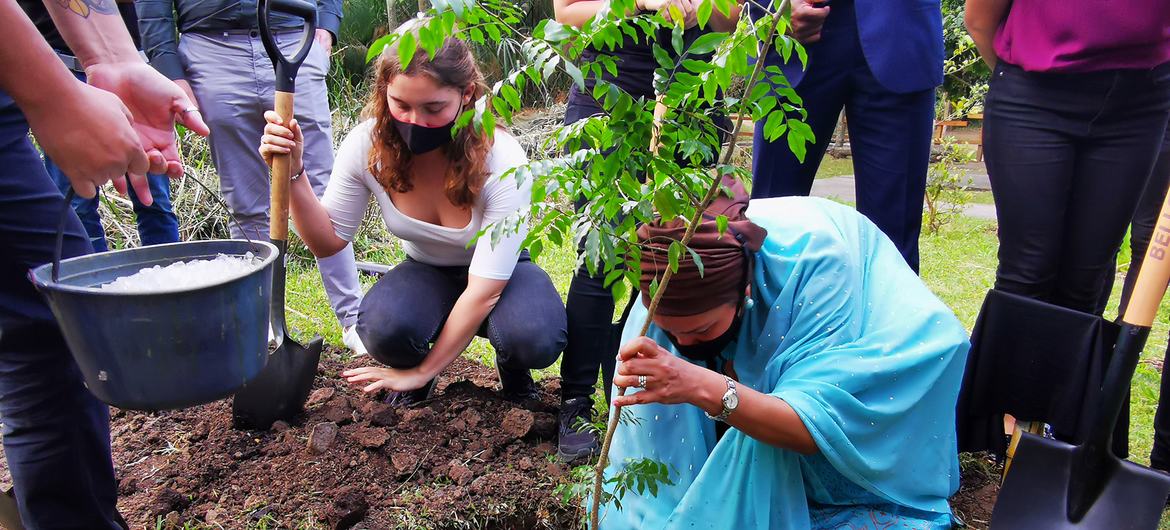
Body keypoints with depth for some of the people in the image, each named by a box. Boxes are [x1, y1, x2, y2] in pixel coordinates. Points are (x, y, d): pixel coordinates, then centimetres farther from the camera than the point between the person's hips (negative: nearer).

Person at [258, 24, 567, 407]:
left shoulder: (502, 160, -31)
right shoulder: (367, 145, -21)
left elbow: (484, 289, -29)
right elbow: (328, 240, -10)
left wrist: (423, 372, -25)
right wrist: (294, 174, -28)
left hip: (498, 273, -2)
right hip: (426, 272, 2)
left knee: (535, 340, -35)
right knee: (383, 328, -33)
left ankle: (512, 366, 5)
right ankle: (412, 371, 5)